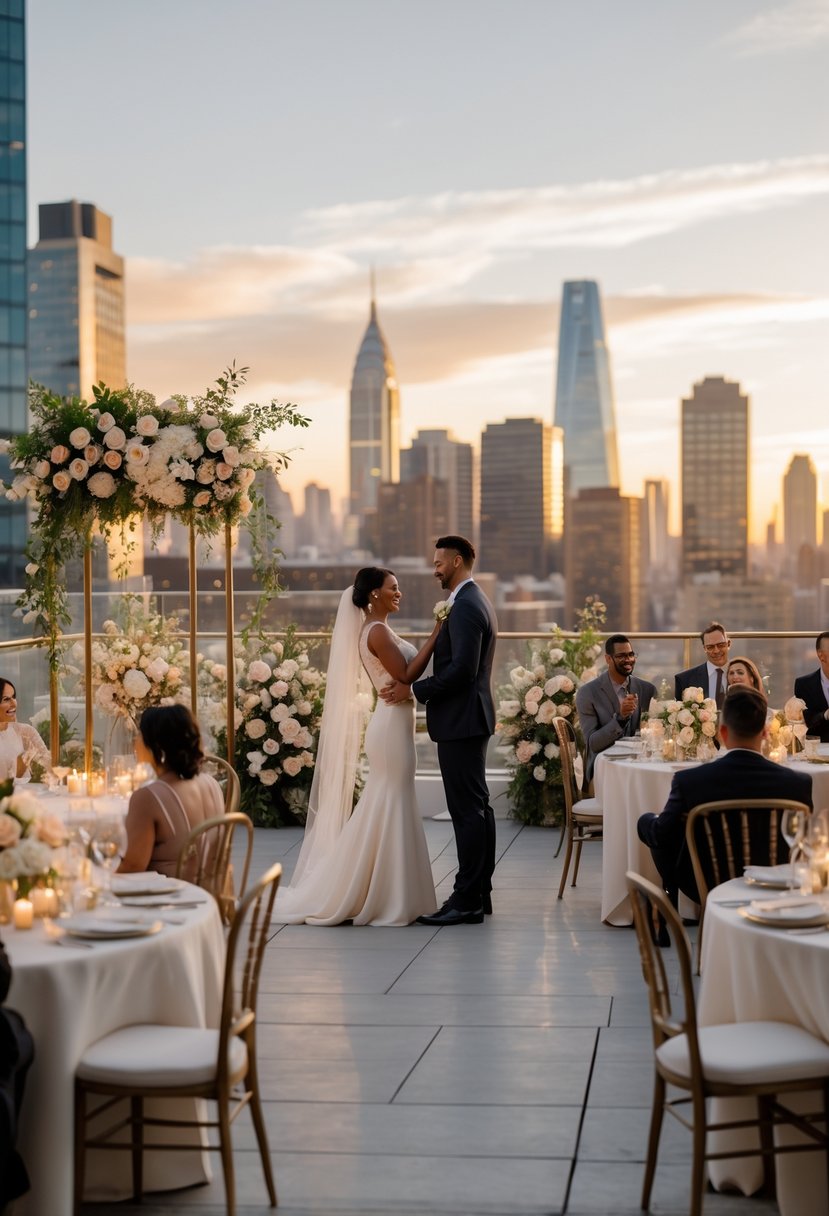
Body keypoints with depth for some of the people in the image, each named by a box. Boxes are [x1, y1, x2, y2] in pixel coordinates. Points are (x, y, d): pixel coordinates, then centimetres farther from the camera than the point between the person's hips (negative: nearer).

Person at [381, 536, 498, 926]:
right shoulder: (476, 601, 18)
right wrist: (416, 684, 14)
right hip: (471, 718, 11)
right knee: (477, 807, 13)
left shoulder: (465, 606, -16)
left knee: (467, 810, -8)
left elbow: (462, 669, -24)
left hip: (460, 720, -11)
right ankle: (479, 893, 19)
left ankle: (466, 901, -6)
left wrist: (413, 689, -17)